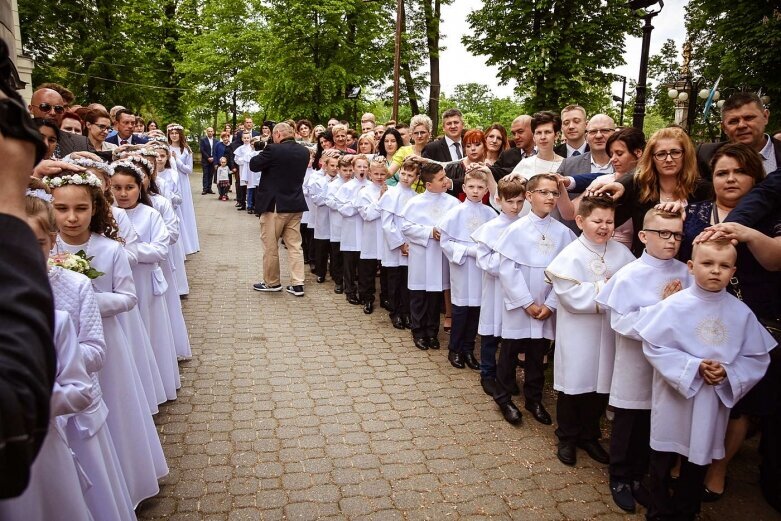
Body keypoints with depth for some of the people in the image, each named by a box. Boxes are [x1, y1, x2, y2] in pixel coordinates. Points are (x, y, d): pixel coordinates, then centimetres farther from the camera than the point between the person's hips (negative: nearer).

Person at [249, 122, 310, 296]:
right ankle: (297, 284, 9)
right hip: (296, 204, 6)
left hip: (274, 205, -6)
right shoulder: (304, 151, 3)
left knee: (270, 246, 8)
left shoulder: (273, 149, -16)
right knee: (294, 245, 10)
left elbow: (253, 165, -8)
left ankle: (272, 282, 19)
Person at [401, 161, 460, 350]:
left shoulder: (452, 202, -2)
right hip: (421, 257, -1)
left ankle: (432, 331, 27)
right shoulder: (415, 203, -5)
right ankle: (419, 332, 23)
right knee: (418, 297, 8)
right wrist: (430, 232, -13)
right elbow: (406, 226, -7)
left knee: (436, 296, 11)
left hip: (441, 256, 2)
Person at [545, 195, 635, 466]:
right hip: (578, 334, -4)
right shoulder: (571, 255, -14)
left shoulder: (621, 252, 0)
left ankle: (589, 436, 36)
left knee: (601, 385, 16)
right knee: (574, 385, 9)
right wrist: (607, 289, -16)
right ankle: (567, 438, 29)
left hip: (609, 331, 5)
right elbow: (572, 297, -21)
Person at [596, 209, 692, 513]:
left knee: (651, 427, 18)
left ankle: (638, 477, 37)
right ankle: (619, 479, 31)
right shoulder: (630, 275, -15)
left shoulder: (684, 274, -2)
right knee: (626, 426, 12)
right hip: (635, 365, -4)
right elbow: (621, 322, -19)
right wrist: (662, 308, -21)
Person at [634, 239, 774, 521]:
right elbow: (654, 346, -14)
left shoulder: (741, 312, -5)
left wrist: (728, 373, -16)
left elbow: (757, 358, 1)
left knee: (699, 458, 18)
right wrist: (694, 367, -20)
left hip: (714, 400, 3)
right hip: (674, 396, -2)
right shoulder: (674, 305, -14)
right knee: (664, 456, 12)